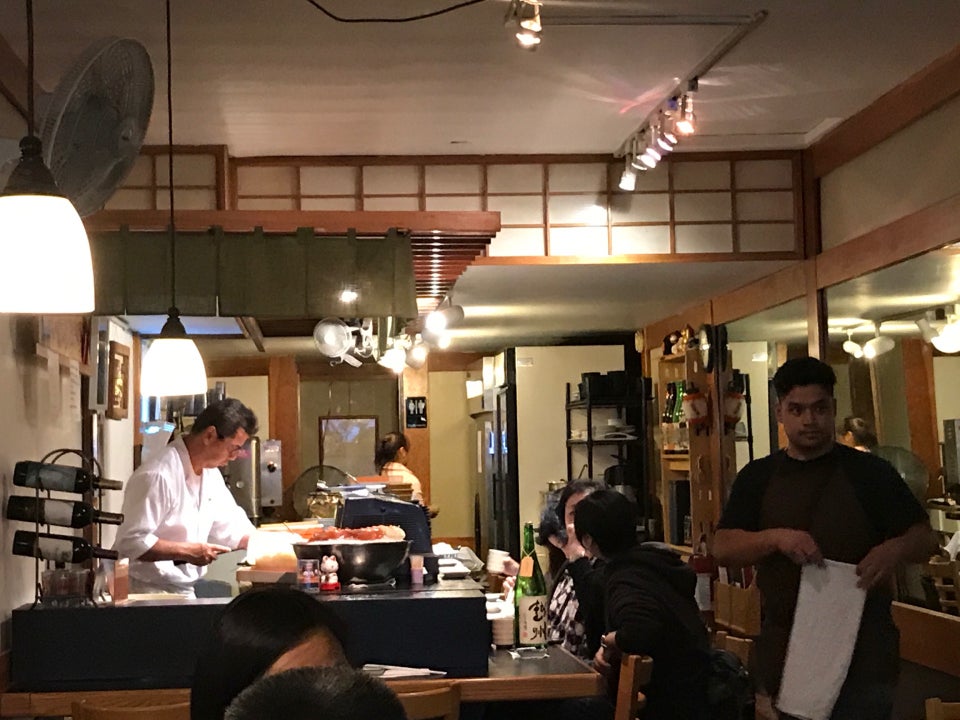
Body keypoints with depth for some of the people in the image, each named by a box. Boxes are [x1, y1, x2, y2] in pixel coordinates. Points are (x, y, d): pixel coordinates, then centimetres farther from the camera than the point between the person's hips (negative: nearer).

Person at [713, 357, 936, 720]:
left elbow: (925, 539, 1)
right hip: (786, 653, 2)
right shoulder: (757, 477, 6)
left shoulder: (870, 472, 0)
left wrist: (896, 548, -23)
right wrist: (777, 538, -19)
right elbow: (723, 547, -1)